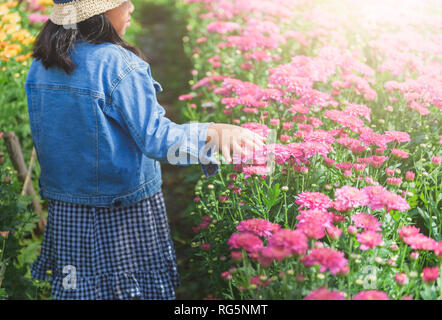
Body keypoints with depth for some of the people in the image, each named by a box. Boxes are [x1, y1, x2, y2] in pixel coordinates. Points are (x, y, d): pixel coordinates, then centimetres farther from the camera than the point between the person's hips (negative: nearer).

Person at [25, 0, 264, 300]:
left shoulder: (40, 66, 1)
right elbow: (157, 139, -25)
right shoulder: (118, 65, -20)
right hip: (125, 215, -6)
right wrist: (214, 133, -26)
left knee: (79, 289, 19)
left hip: (64, 210, 7)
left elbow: (44, 141, 11)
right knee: (145, 289, 10)